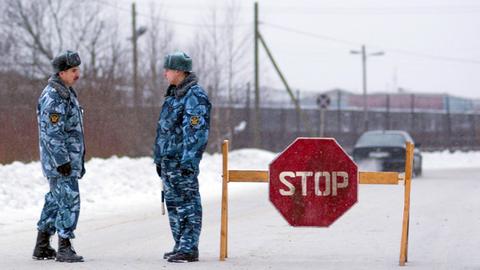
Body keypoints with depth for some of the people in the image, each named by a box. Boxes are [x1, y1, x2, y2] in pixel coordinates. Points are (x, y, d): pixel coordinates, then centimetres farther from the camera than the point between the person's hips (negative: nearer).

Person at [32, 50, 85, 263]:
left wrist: (79, 161, 23)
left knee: (54, 201, 13)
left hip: (69, 159, 10)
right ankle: (64, 249, -5)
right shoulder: (53, 97, -17)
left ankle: (42, 247, 19)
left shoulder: (66, 93, 15)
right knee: (69, 202, -10)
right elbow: (52, 133, -22)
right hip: (60, 160, -10)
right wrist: (62, 161, -24)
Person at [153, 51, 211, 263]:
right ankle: (180, 246, 21)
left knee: (188, 205, -7)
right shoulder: (173, 95, 18)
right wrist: (159, 159, 22)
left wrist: (188, 161, -22)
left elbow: (197, 132, -18)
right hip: (168, 160, 10)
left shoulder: (195, 96, -13)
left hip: (183, 161, -10)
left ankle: (189, 249, -6)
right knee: (173, 203, 14)